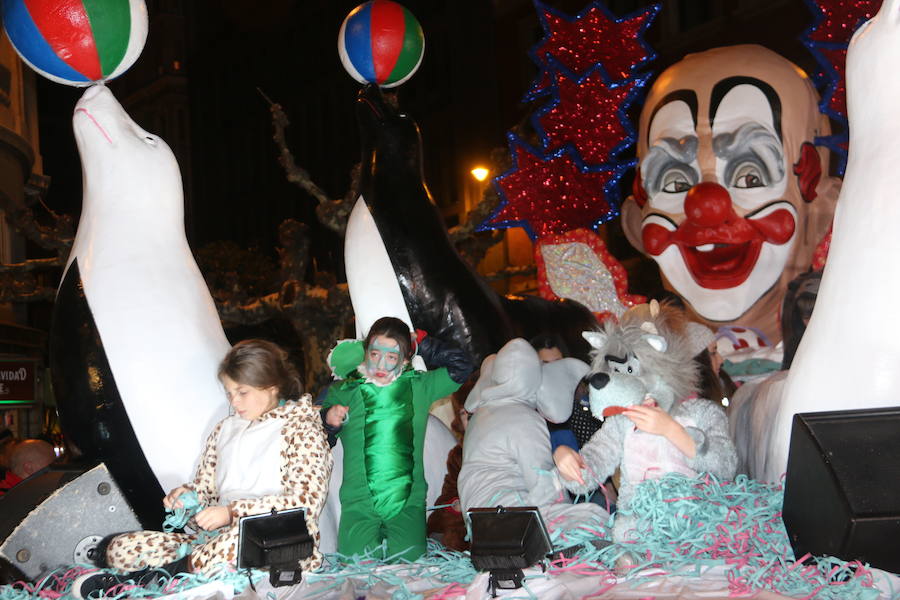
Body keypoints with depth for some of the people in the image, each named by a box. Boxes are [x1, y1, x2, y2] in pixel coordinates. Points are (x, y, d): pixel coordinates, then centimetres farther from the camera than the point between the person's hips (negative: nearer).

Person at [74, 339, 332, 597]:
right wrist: (187, 494, -1)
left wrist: (234, 511, -19)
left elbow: (305, 502, -12)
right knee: (121, 548, -9)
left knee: (243, 538, -42)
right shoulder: (225, 429, 21)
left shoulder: (300, 427, 0)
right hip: (218, 537, 6)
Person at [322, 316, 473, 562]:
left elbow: (461, 365, 11)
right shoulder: (344, 392, 8)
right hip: (359, 504, 0)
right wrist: (329, 420, -8)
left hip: (408, 503, 1)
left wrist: (421, 343, 11)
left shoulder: (419, 387, 10)